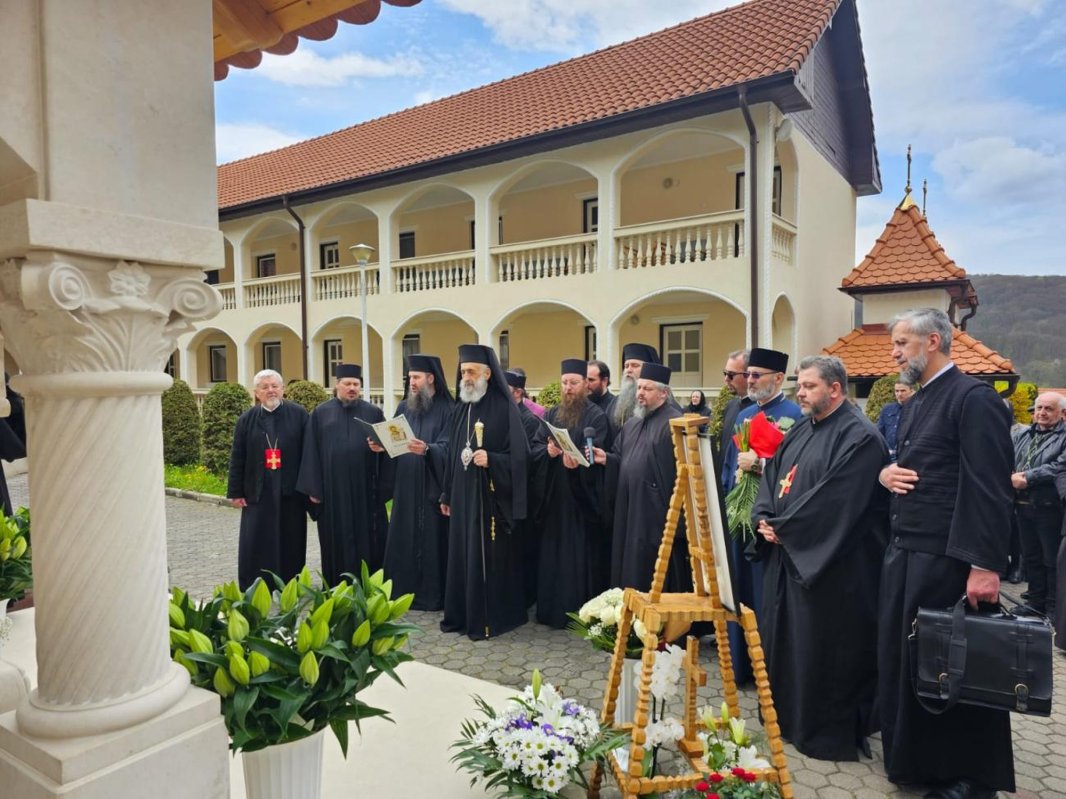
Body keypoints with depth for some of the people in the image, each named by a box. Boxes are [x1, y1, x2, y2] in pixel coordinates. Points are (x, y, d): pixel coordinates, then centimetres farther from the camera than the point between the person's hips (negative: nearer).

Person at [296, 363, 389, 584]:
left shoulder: (373, 413, 6)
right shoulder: (320, 414, 6)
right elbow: (311, 452, 3)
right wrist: (313, 488, -2)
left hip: (366, 490, 0)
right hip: (332, 491, 0)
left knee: (368, 543, 4)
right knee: (337, 544, 7)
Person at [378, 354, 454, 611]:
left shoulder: (447, 408, -6)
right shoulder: (403, 407, 12)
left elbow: (447, 448, -15)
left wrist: (427, 449, -33)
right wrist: (382, 446, -7)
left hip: (432, 489, -5)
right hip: (405, 488, 6)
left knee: (431, 541, 0)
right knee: (402, 541, 9)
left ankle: (431, 595, 11)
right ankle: (402, 592, 21)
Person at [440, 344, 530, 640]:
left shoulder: (504, 408, -10)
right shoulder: (460, 410, 10)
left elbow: (519, 455, -13)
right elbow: (452, 455, 14)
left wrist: (491, 460, -28)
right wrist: (447, 494, 15)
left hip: (490, 497, -7)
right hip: (462, 496, 7)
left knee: (488, 558, 0)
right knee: (462, 556, 12)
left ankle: (488, 619, 13)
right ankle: (461, 614, 25)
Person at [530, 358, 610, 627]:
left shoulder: (596, 416, -3)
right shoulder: (552, 414, 14)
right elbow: (534, 447, 5)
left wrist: (575, 460, -37)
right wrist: (548, 451, -17)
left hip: (581, 498, -5)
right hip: (553, 497, 5)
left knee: (582, 555, -1)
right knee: (552, 554, 9)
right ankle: (552, 610, 20)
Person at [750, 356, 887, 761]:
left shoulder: (859, 437, -16)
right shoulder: (800, 431, 12)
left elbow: (831, 501, -23)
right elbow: (772, 476, 12)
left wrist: (781, 528, -16)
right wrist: (764, 519, -5)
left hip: (829, 565, -9)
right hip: (788, 554, 9)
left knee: (824, 648, 3)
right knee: (784, 636, 18)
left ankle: (830, 734, 20)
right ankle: (787, 715, 35)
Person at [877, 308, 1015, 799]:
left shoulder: (974, 398, -13)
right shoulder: (915, 404, 15)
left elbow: (990, 489, -19)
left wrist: (985, 566, -23)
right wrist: (886, 472, 0)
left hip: (946, 560, -9)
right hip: (904, 553, 9)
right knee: (902, 658, 17)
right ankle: (912, 756, 34)